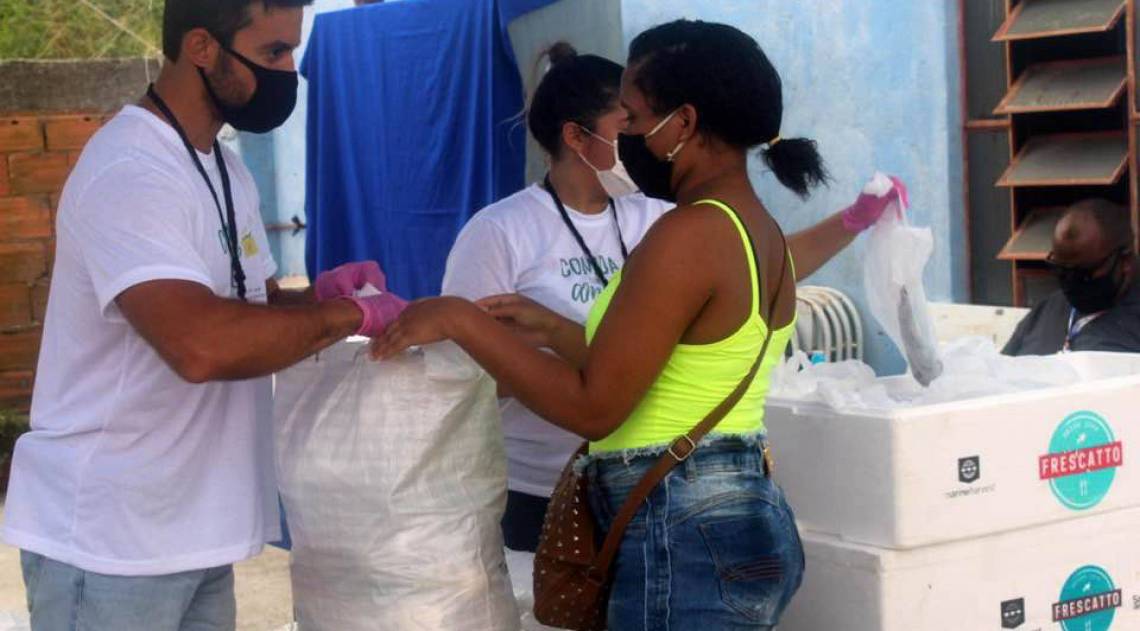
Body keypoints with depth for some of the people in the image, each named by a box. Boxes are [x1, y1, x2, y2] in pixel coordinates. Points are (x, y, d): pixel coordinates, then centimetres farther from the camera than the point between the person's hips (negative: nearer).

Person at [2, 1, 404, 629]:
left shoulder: (224, 168, 10)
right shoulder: (128, 173, -21)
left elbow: (252, 310, 18)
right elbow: (201, 345, -35)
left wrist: (316, 296, -3)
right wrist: (347, 313, -23)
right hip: (107, 539, -9)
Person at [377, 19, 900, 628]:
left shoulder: (689, 234, -19)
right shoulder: (761, 232, 10)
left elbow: (594, 407, -19)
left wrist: (462, 320, -13)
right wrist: (553, 331, 18)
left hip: (683, 542, -10)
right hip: (748, 520, 10)